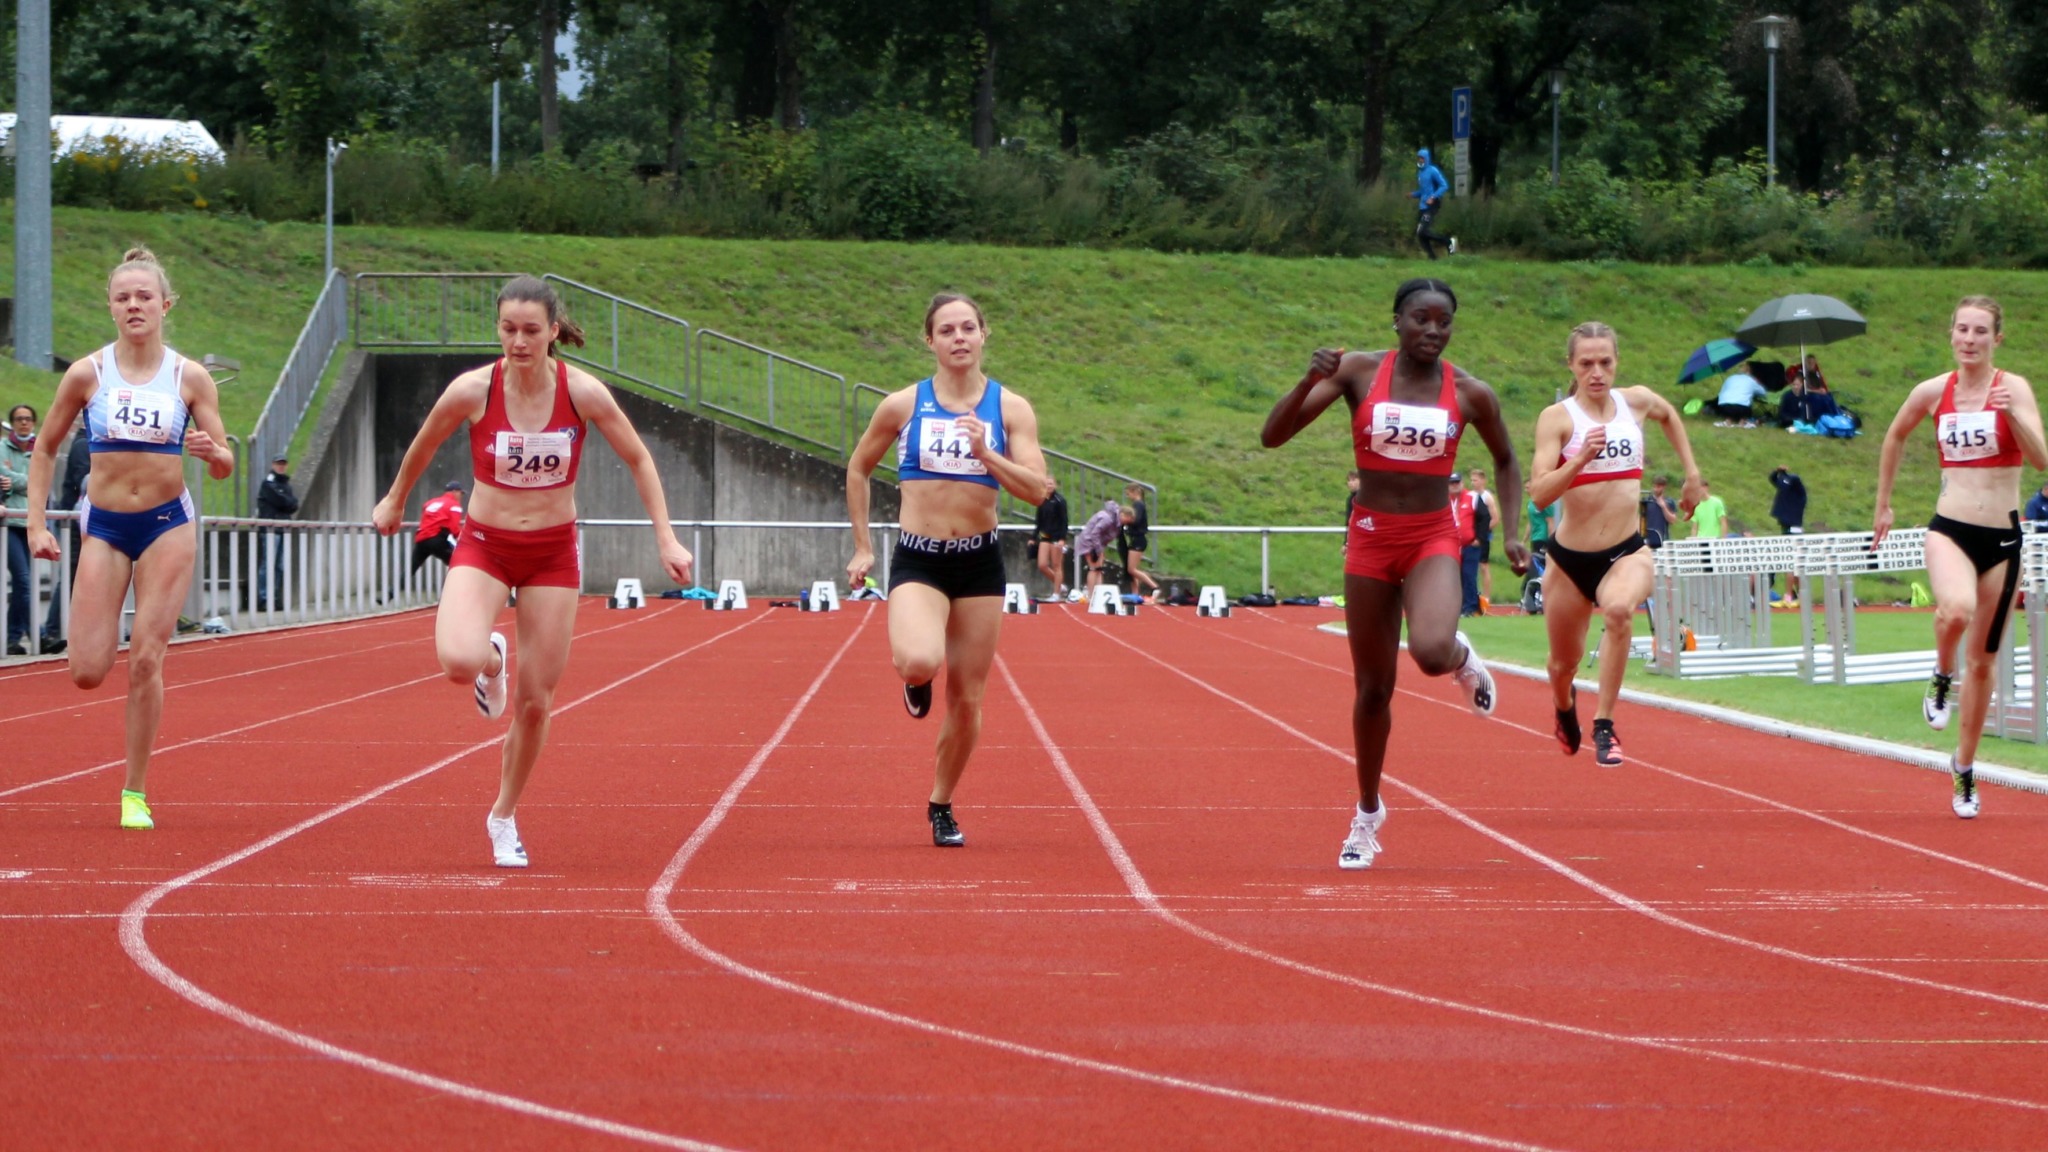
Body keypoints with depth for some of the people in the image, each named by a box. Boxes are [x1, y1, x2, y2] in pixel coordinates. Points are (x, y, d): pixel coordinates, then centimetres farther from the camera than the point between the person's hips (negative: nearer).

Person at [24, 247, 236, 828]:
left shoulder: (190, 378, -3)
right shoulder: (87, 374, -4)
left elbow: (224, 467, 1)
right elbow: (45, 449, 7)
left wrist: (211, 450, -22)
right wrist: (37, 523, 0)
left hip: (168, 524, -1)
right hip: (104, 525, 1)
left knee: (146, 661, -7)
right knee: (88, 673, -6)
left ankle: (136, 793, 5)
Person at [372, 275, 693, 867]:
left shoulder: (583, 392, -14)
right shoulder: (472, 391, -15)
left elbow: (638, 460, 1)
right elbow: (422, 448, 5)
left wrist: (665, 538, -4)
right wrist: (395, 502, 21)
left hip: (553, 553, 1)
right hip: (484, 545, -1)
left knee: (535, 701, 4)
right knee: (459, 662, -28)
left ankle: (504, 816, 27)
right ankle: (491, 660, 12)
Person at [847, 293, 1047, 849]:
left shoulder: (1010, 408, 0)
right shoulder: (903, 405, -1)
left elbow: (1037, 489, -8)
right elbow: (858, 470, 13)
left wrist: (984, 452, -22)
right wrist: (862, 547, 11)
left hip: (980, 561, 2)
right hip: (919, 559, -2)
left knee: (966, 699, 6)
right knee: (919, 662, -30)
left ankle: (941, 805, 27)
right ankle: (917, 681, 9)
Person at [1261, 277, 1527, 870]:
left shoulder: (1470, 393, -3)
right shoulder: (1359, 372, -5)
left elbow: (1506, 459, 15)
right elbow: (1272, 435, -11)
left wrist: (1511, 532, 3)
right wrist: (1311, 382, -27)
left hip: (1433, 538, -1)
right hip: (1371, 537, 1)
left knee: (1432, 652, -29)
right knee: (1373, 687, 7)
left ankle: (1464, 660, 9)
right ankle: (1368, 813, 26)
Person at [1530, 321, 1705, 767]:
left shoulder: (1637, 402, 2)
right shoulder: (1557, 417, -10)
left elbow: (1669, 415, 28)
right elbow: (1539, 492, -21)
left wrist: (1692, 474, 24)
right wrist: (1581, 458, -34)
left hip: (1627, 552, 0)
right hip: (1570, 558, 0)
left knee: (1619, 609, -35)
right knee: (1564, 663, 15)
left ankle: (1604, 726, -26)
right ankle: (1564, 708, 54)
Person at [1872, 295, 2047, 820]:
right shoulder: (1933, 392, 2)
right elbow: (1894, 437, 21)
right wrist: (1883, 505, 24)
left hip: (2002, 538, 0)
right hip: (1950, 529, 0)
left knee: (1983, 661, 10)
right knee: (1957, 610, -35)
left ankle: (1964, 768, 25)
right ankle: (1942, 677, -3)